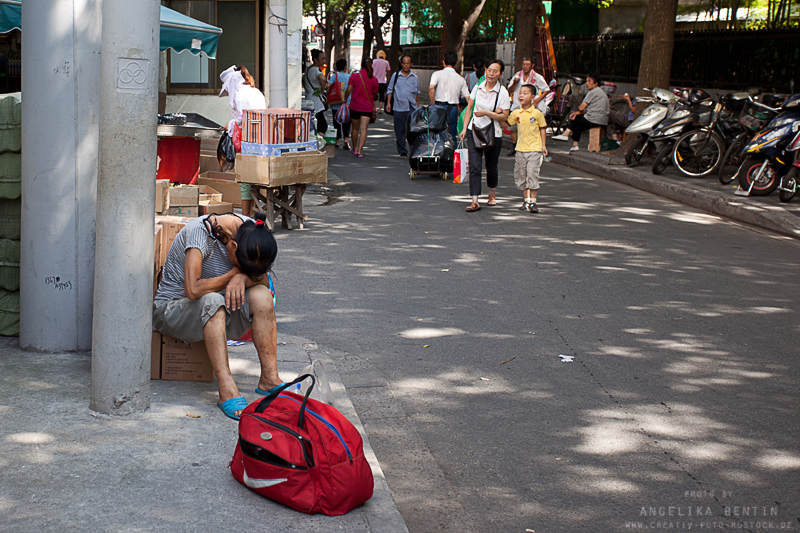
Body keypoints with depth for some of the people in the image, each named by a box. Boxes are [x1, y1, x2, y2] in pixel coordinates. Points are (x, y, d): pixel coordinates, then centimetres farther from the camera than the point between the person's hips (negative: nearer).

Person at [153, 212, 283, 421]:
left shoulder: (251, 231, -9)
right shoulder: (199, 231, -27)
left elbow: (264, 280, -3)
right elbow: (193, 290, -35)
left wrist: (243, 277, -25)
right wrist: (234, 273, -23)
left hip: (215, 310, 6)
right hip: (172, 308, -6)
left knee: (261, 295, -22)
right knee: (212, 300, -38)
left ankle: (269, 379, -19)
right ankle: (227, 390, -41)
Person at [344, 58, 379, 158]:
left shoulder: (354, 76, -6)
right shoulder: (374, 79, -1)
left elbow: (349, 90, -11)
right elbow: (374, 94, 9)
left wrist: (345, 100, 3)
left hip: (355, 106, 0)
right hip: (368, 107, 0)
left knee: (355, 128, 15)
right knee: (363, 128, -4)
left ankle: (354, 148, 30)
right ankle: (359, 150, -15)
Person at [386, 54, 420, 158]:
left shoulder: (415, 78, 10)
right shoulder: (395, 76, 6)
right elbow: (390, 90, 10)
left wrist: (417, 105, 19)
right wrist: (388, 103, 1)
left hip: (412, 107, 0)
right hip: (399, 107, 0)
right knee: (400, 130, 4)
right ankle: (402, 152, 13)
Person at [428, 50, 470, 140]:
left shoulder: (437, 74, 1)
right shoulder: (461, 79, 9)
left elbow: (431, 88, -17)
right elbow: (467, 98, 5)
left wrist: (433, 104, -8)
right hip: (454, 108, 2)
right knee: (452, 135, 8)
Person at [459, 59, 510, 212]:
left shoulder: (503, 92, -7)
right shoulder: (477, 87, 3)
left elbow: (504, 117, -9)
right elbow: (469, 109, 12)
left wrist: (486, 113, -19)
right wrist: (464, 128, 6)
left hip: (493, 134, -2)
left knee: (491, 167, 11)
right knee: (475, 166, -10)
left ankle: (492, 194, 37)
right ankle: (475, 201, -12)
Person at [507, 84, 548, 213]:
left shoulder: (537, 113, -4)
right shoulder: (516, 113, 5)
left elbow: (543, 129, 4)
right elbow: (507, 123, 5)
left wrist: (543, 145, 3)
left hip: (534, 149, -4)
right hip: (520, 149, 4)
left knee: (532, 174, -10)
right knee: (520, 175, 9)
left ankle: (533, 202, -4)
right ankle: (526, 200, 21)